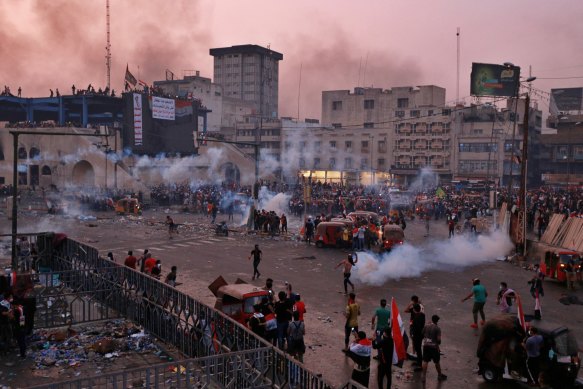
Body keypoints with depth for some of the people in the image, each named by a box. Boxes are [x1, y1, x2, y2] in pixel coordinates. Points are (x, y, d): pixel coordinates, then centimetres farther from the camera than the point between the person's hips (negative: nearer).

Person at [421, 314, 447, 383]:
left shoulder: (426, 326, 0)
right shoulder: (437, 328, -13)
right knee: (437, 362, 14)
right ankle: (440, 375, 30)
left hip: (426, 346, 3)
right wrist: (439, 344, 3)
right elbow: (439, 339, -15)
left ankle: (424, 376, 7)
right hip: (434, 346, -3)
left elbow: (422, 335, 7)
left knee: (425, 361, 9)